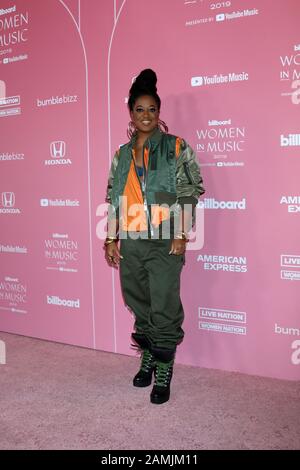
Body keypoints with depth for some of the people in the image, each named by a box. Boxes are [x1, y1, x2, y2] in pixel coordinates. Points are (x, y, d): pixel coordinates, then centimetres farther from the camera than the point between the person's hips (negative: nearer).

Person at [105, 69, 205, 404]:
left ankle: (163, 374, 9)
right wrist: (111, 239, 8)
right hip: (130, 243, 4)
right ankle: (147, 359, 31)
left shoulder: (176, 148, -1)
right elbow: (113, 198, 12)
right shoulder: (122, 154, 11)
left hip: (164, 242, -4)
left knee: (164, 309, -2)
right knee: (139, 306, 13)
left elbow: (190, 191, -5)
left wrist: (182, 235, -11)